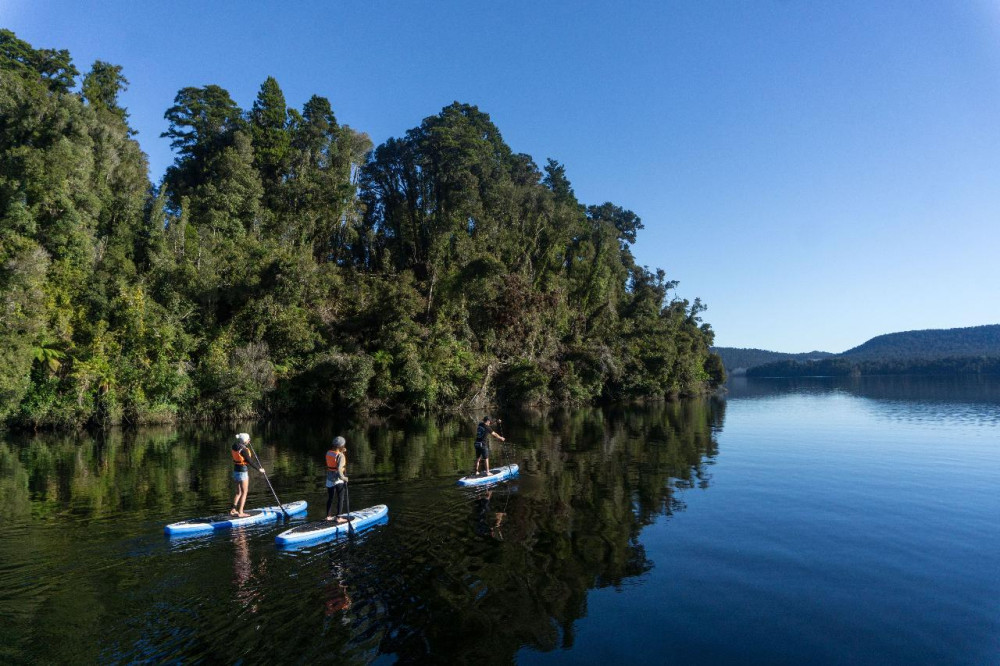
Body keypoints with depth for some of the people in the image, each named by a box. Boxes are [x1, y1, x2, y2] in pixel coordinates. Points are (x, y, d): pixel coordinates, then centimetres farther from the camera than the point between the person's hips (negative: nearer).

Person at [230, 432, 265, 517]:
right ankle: (240, 512, 1)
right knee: (244, 492, 1)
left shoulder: (235, 446, 3)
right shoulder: (243, 449, -21)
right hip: (242, 471, -8)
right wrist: (259, 469, -8)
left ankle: (233, 510, 20)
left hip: (236, 470, 8)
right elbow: (250, 461, -18)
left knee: (239, 492, 18)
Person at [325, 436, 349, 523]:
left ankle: (328, 516, 27)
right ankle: (338, 518, 4)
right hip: (338, 480, -7)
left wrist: (342, 452, 9)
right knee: (340, 499, 5)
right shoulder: (340, 456, -20)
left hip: (329, 479, 7)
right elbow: (339, 469, -28)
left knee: (330, 498, 18)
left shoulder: (328, 453, 0)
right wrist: (344, 478, -19)